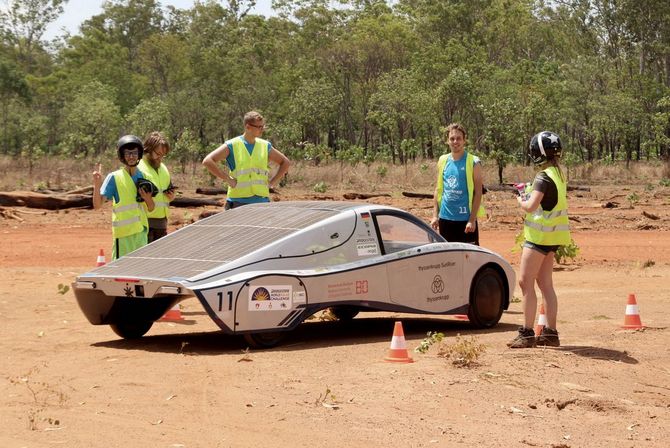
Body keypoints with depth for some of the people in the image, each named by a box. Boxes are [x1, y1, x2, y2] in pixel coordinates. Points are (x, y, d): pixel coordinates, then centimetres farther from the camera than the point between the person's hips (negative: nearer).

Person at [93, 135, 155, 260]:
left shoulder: (143, 177, 10)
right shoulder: (114, 177, -4)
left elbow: (151, 208, 15)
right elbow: (97, 205, -9)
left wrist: (148, 199, -6)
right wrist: (97, 184, -24)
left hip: (142, 231, 5)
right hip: (123, 231, -5)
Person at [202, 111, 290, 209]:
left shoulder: (265, 146, 11)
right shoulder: (232, 145, -2)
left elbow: (285, 162, 22)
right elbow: (207, 161, -9)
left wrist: (272, 183, 9)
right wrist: (228, 179, -12)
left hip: (262, 201, 4)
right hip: (238, 201, -4)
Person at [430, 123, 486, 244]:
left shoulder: (473, 162, -6)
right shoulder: (443, 161, 8)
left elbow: (478, 193, -7)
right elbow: (439, 189, 13)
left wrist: (472, 220, -14)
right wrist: (435, 215, 7)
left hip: (465, 219, -5)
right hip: (445, 217, 5)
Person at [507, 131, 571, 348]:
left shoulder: (544, 177, -17)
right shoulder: (558, 174, 11)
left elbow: (531, 206, -24)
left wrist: (521, 201, -4)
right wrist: (528, 194, 7)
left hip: (540, 235, -9)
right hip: (551, 236, 9)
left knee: (526, 282, -5)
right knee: (545, 284, 13)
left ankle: (527, 334, -5)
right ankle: (550, 333, 16)